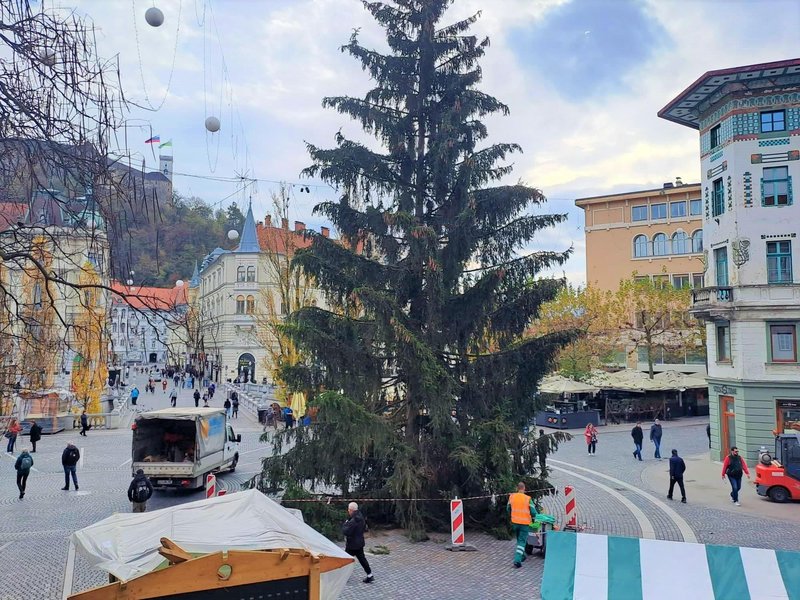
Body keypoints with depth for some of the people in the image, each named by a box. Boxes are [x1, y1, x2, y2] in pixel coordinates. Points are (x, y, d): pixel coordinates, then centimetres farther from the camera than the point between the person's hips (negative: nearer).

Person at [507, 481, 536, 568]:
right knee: (522, 541, 1)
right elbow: (533, 512, -11)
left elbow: (508, 508, 10)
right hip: (524, 523, -4)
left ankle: (522, 556, 36)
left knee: (519, 540, 24)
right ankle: (517, 560, -10)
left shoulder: (511, 497, -3)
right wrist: (532, 518, 11)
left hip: (514, 522, 4)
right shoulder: (528, 499, -14)